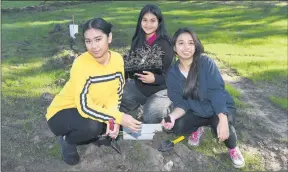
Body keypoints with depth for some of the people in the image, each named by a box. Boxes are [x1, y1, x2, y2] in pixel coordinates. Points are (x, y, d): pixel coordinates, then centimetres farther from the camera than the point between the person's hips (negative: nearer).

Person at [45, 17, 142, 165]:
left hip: (91, 110, 6)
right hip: (62, 112, -6)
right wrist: (118, 118, -33)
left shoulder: (117, 59, -13)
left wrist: (113, 119, -24)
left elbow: (115, 94, -7)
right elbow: (84, 107, -32)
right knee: (93, 125, -33)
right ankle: (67, 140, 1)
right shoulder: (81, 64, -30)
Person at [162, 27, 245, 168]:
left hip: (221, 109, -2)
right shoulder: (172, 73, -8)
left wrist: (223, 121, -38)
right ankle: (198, 129, 13)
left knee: (221, 126, -34)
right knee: (176, 126, -23)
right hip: (197, 112, 3)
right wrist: (172, 116, -33)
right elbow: (180, 103, -10)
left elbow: (217, 92, -26)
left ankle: (233, 148, 3)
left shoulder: (206, 63, -19)